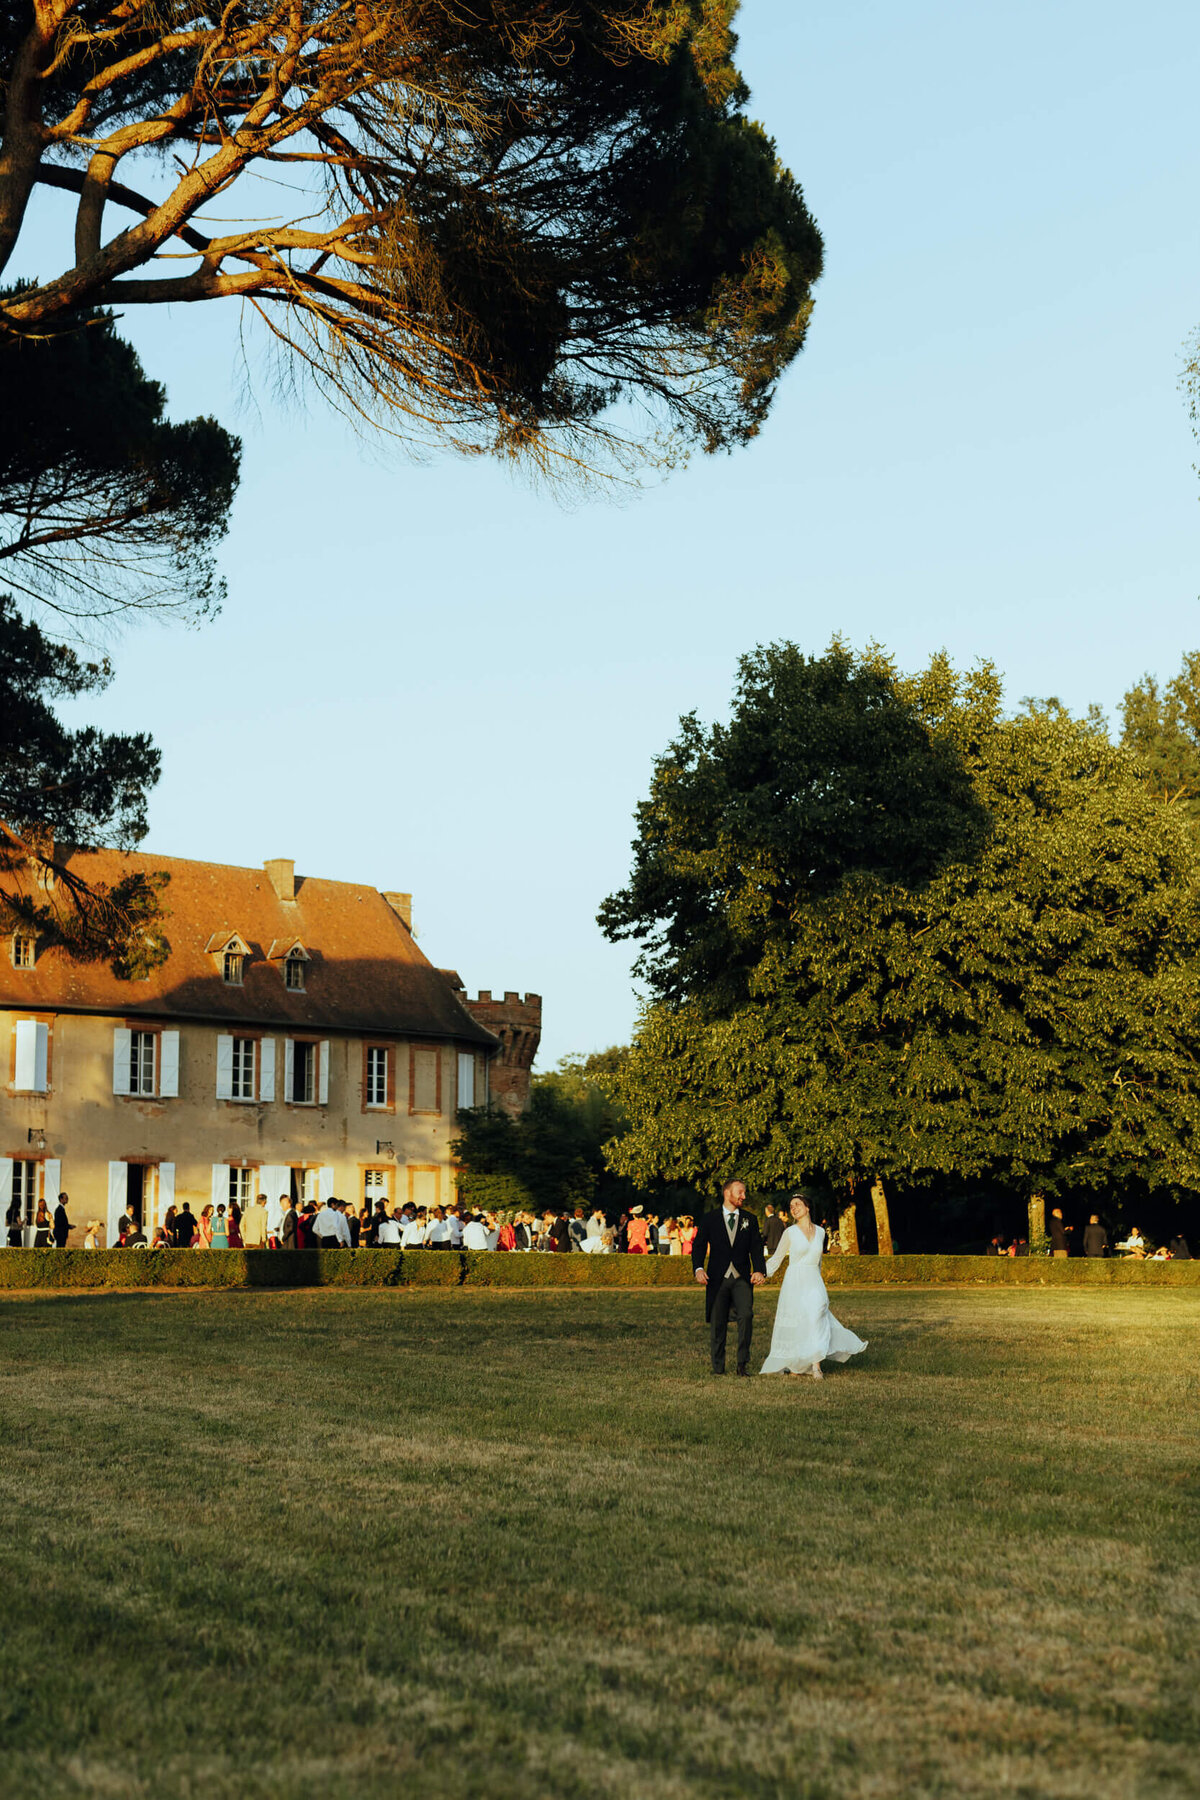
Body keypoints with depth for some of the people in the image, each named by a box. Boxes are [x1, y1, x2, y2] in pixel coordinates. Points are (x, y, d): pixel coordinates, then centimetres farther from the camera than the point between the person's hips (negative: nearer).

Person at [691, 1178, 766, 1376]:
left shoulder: (750, 1220, 12)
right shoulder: (709, 1219, 7)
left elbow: (756, 1247, 3)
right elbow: (699, 1245, 1)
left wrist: (759, 1270, -16)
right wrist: (698, 1268, -17)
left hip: (742, 1278, 0)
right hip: (717, 1278, 0)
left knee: (746, 1315, -19)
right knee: (717, 1323, 3)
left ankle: (743, 1363, -9)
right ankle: (717, 1366, 17)